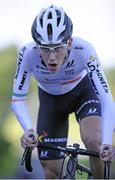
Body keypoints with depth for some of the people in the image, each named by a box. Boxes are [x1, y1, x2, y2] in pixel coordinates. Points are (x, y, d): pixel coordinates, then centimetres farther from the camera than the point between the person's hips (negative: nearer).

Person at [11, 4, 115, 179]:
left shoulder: (84, 50, -38)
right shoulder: (28, 53, -35)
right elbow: (17, 100, -28)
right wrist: (29, 130, -47)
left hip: (82, 91, -1)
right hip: (50, 99, 2)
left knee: (93, 140, -29)